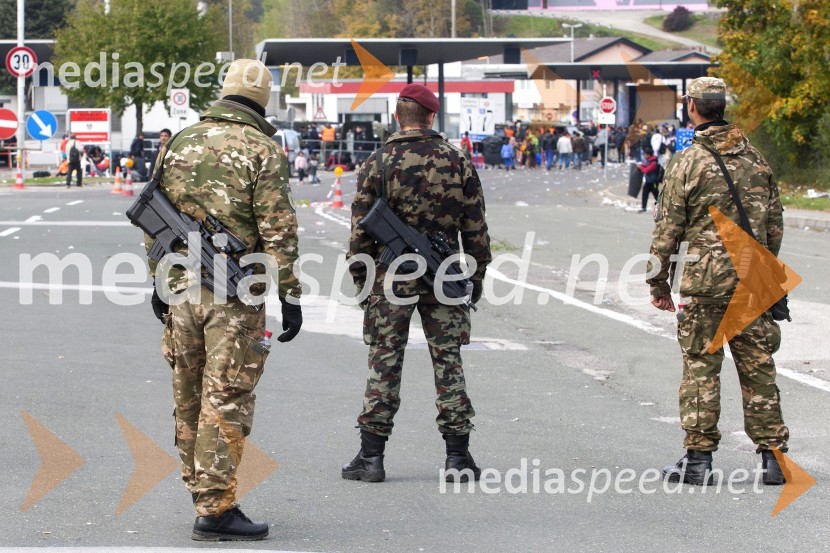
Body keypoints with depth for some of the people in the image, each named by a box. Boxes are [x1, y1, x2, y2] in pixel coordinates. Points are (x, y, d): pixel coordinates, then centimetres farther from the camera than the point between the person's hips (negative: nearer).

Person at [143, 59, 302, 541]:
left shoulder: (180, 143, 9)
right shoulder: (262, 151, -7)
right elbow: (278, 232, -11)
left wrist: (159, 282, 20)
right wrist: (290, 295, -7)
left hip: (181, 289, 5)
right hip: (235, 296, -5)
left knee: (189, 399, 14)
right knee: (226, 401, -3)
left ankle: (200, 489, 24)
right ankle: (216, 509, -4)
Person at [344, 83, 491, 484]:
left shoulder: (379, 163, -5)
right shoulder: (458, 162, 0)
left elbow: (361, 230, -4)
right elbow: (475, 229, 3)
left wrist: (361, 280, 6)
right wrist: (476, 277, 13)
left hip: (391, 276, -1)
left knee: (384, 364, 3)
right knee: (448, 363, 7)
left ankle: (371, 456, 5)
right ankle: (458, 457, 8)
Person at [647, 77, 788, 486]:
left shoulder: (687, 162, -8)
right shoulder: (756, 159, 7)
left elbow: (668, 229, -6)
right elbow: (775, 222, 12)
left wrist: (658, 283, 3)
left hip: (705, 281, -4)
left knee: (700, 368, 2)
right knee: (758, 367, 9)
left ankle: (698, 459, 2)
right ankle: (773, 456, 10)